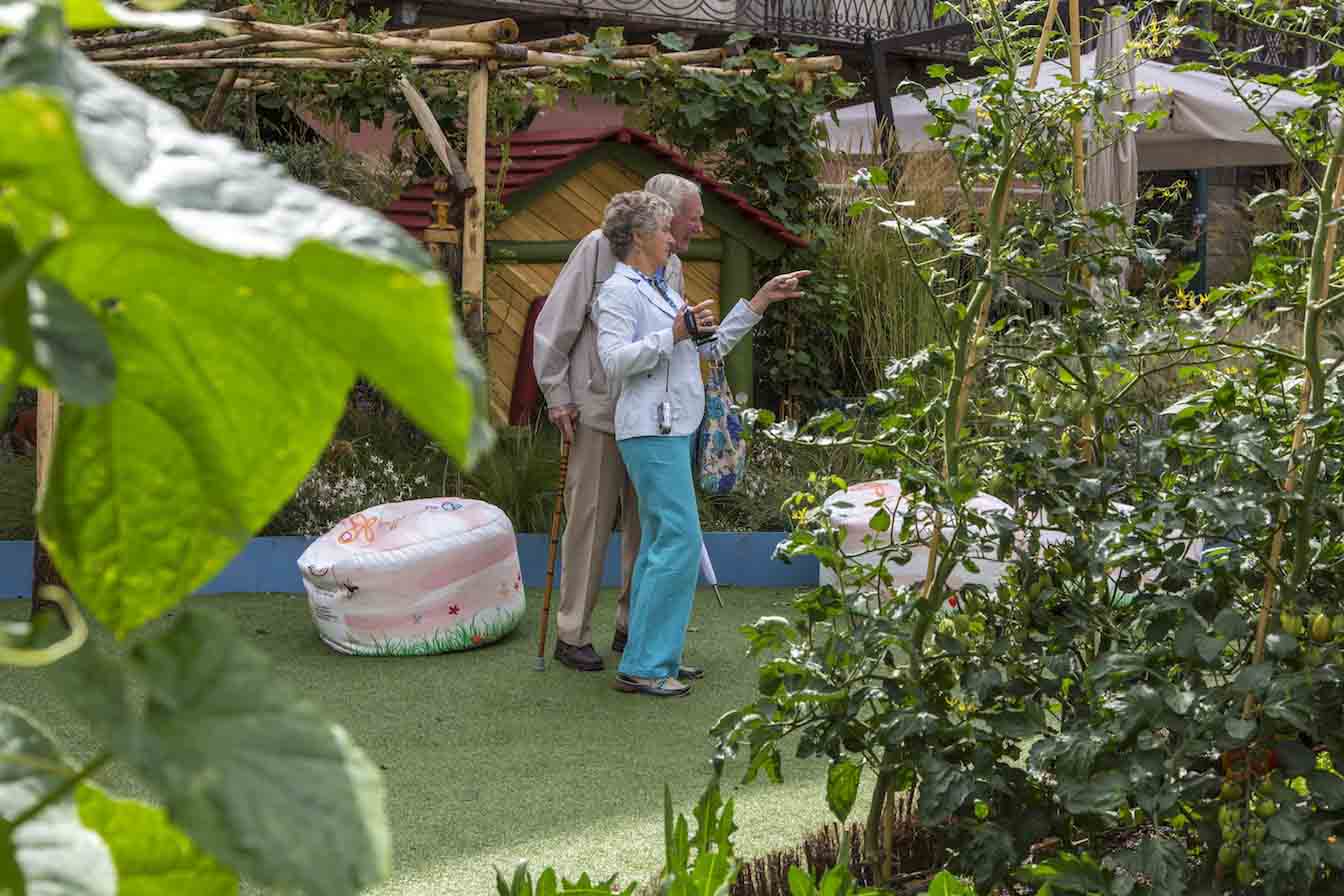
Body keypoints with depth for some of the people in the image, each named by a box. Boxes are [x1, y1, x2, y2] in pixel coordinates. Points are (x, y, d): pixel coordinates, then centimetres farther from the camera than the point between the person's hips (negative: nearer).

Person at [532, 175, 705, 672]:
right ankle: (572, 635, 5)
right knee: (589, 519, -3)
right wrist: (558, 397, -8)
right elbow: (554, 324, -7)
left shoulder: (671, 267, 12)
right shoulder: (599, 248, -8)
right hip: (597, 409, -6)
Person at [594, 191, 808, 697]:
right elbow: (613, 361, -19)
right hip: (651, 431, -10)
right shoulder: (620, 291, -9)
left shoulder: (659, 290, 21)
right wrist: (674, 334, -23)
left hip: (674, 430, 10)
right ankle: (642, 667, -13)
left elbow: (713, 346, 24)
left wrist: (761, 301, 22)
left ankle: (652, 658, 14)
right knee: (680, 541, -14)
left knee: (660, 542, 10)